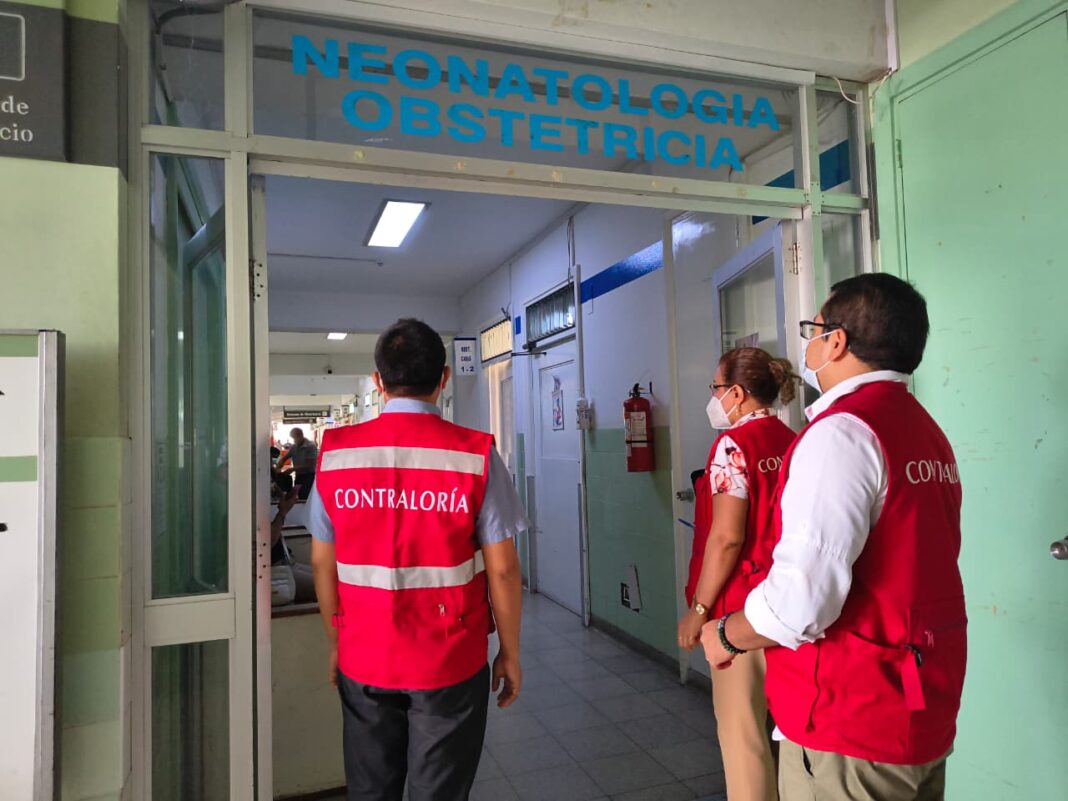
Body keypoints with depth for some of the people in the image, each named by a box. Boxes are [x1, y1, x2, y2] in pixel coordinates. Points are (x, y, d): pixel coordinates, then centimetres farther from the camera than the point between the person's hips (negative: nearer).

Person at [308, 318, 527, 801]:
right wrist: (510, 653, 4)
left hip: (362, 659, 3)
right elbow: (501, 568, -10)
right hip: (449, 662, -2)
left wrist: (336, 642, 15)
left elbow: (322, 563, 2)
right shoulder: (474, 455, -12)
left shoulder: (335, 453, -4)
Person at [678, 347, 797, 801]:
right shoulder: (792, 443, 8)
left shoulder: (734, 444, -16)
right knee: (779, 722, 20)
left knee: (741, 728, 4)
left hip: (743, 607, -8)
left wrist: (698, 608, -13)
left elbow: (727, 537, -21)